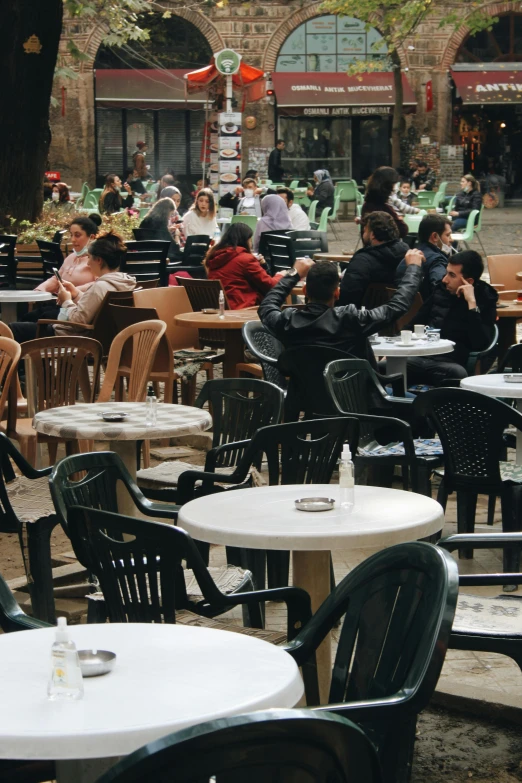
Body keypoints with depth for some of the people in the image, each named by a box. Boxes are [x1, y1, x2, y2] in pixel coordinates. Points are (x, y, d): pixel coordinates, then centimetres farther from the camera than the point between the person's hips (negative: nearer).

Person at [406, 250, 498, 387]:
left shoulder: (485, 300, 3)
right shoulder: (441, 290, 18)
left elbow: (480, 344, -12)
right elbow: (416, 323, 27)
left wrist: (472, 303, -14)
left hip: (450, 363, -4)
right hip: (419, 358, 4)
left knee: (457, 373, -41)